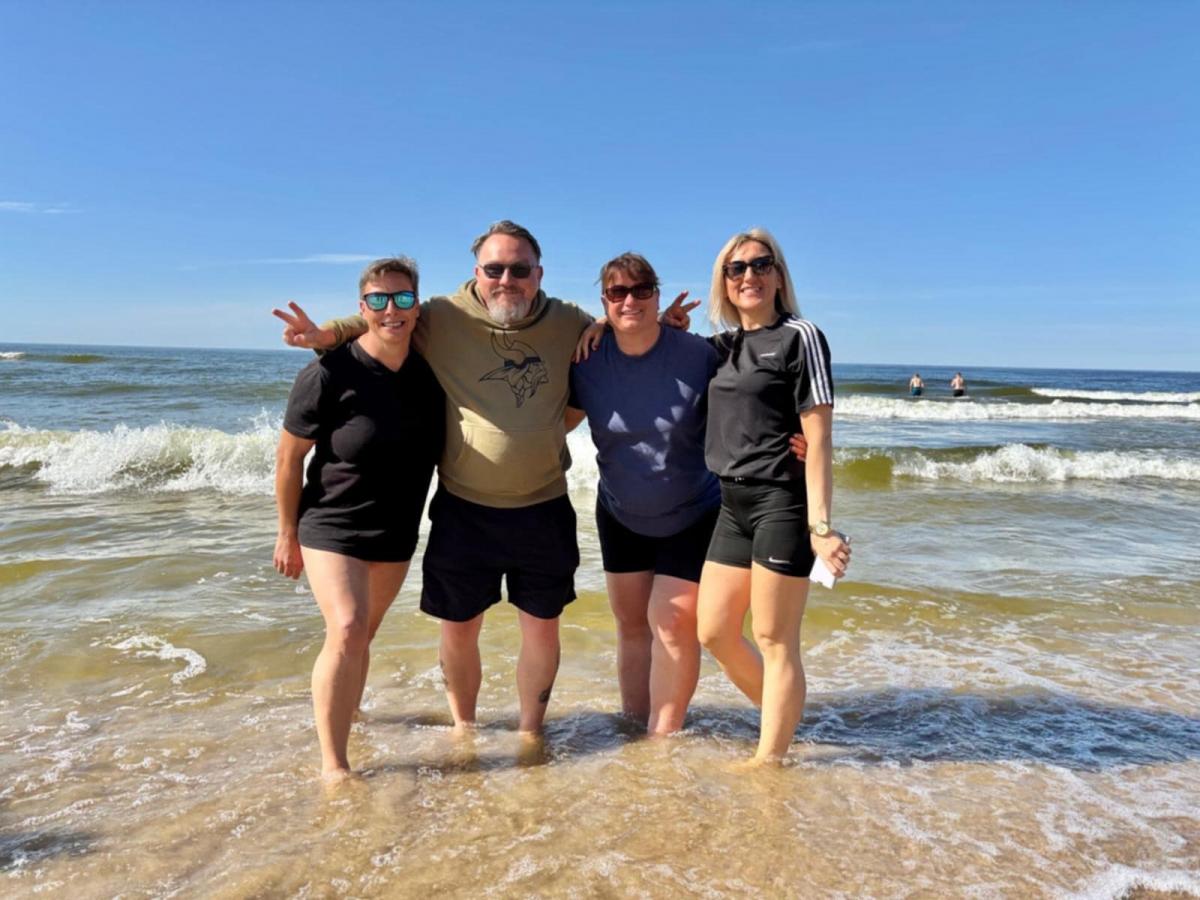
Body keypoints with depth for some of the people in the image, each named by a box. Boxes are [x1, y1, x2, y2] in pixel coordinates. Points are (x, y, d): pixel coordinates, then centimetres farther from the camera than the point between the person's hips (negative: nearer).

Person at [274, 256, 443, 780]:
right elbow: (289, 457, -9)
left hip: (397, 535, 5)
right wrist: (287, 533, -4)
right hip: (332, 527, -5)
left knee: (362, 635, 16)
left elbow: (438, 451, 15)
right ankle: (332, 763, -4)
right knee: (346, 632, -16)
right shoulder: (329, 374, -16)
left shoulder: (428, 373, -3)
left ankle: (343, 712, 39)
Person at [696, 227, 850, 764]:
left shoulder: (799, 337, -4)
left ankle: (770, 760, 18)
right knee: (713, 633, 12)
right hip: (733, 505, 7)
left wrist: (820, 525, -17)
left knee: (774, 641, 1)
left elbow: (818, 439, -10)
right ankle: (784, 720, 33)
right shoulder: (724, 345, 13)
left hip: (781, 503, -7)